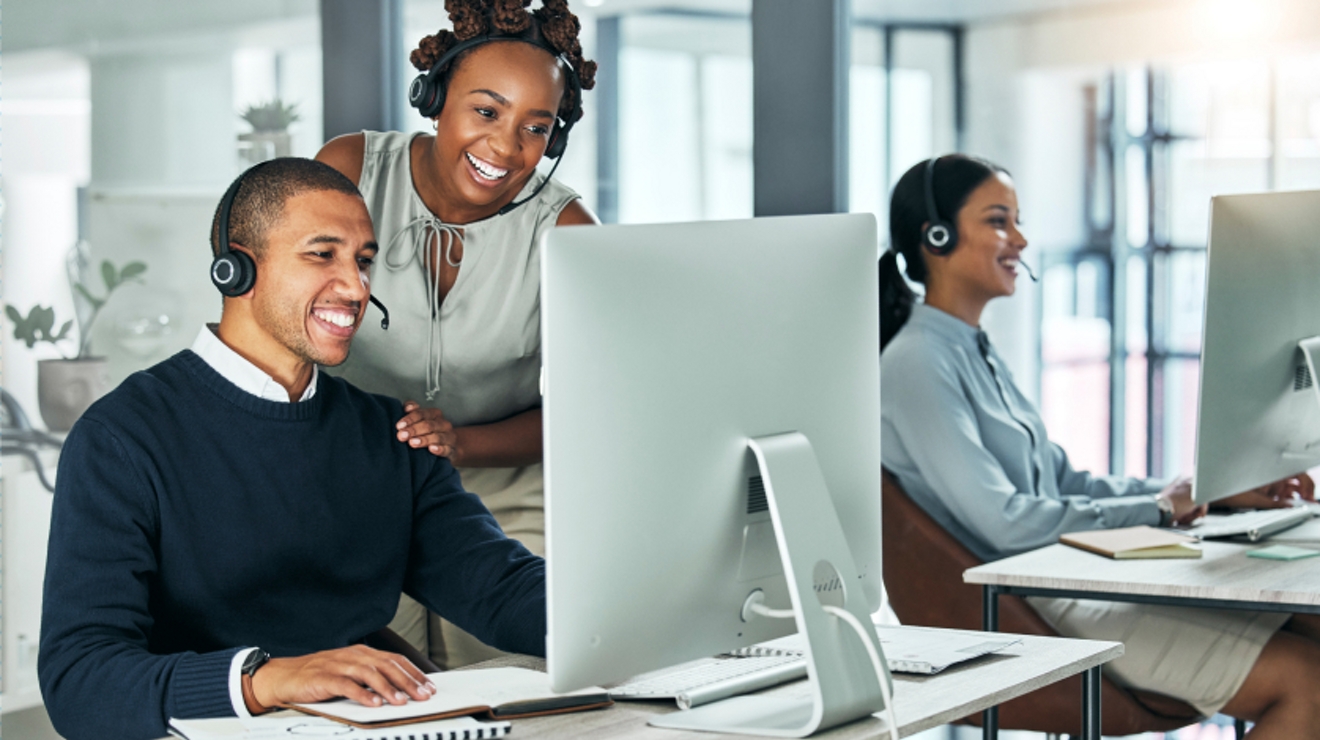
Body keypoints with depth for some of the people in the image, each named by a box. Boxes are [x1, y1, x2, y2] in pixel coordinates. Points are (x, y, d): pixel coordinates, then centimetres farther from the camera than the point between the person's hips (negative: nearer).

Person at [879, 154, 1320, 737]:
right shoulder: (916, 365, -13)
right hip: (1029, 613, -10)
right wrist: (1156, 508, -10)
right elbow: (1004, 521, -20)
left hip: (1076, 578, 10)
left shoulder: (976, 350, 17)